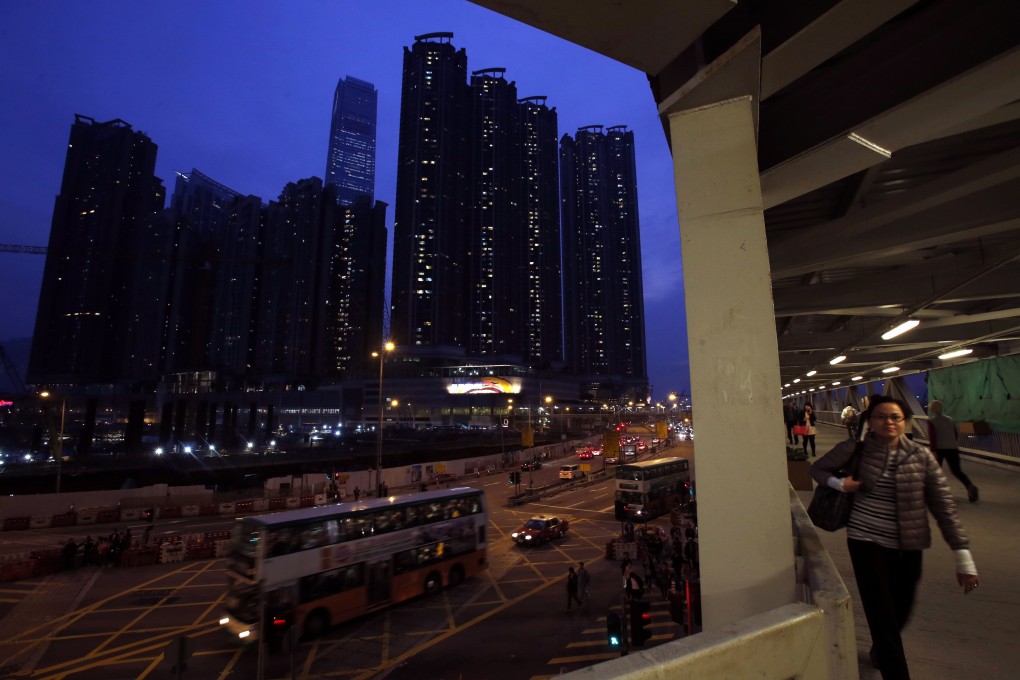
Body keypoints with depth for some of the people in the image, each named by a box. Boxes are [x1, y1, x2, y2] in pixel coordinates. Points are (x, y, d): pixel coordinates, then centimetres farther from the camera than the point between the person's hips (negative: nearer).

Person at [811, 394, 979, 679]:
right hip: (866, 541, -3)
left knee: (902, 610, 19)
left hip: (908, 546, 3)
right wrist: (838, 483, -15)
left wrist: (963, 554, -7)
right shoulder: (854, 450, -9)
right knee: (882, 615, -2)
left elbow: (944, 507, -3)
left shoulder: (921, 456, -5)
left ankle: (880, 651, 50)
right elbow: (818, 468, 5)